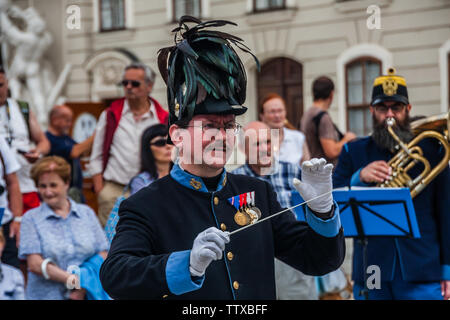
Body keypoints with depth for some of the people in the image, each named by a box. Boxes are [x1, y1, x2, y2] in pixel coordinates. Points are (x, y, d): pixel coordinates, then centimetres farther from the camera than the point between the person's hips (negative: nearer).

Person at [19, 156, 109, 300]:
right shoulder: (31, 218, 8)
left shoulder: (87, 213, 14)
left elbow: (103, 256, 7)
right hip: (46, 295, -1)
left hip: (87, 295, 1)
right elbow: (35, 265, -2)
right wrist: (71, 280, -11)